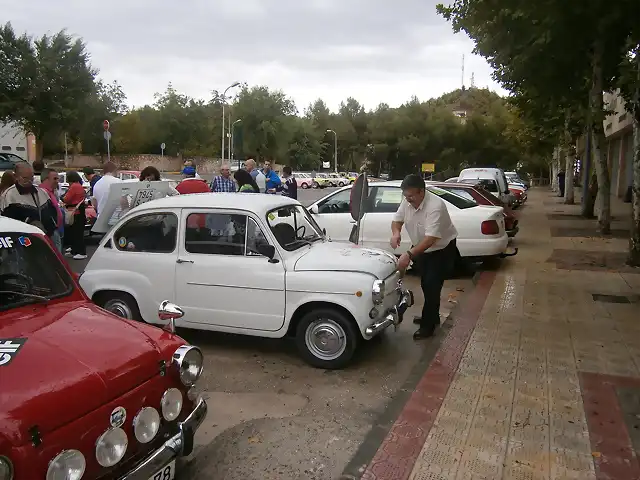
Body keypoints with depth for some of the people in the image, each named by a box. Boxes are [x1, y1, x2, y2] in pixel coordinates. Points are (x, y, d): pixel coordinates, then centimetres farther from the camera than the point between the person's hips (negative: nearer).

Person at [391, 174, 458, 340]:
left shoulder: (435, 206, -35)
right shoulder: (407, 202, -12)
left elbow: (431, 238, -40)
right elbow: (397, 219, 1)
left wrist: (409, 255, -46)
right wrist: (396, 232, -23)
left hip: (442, 249, -8)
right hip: (423, 249, 8)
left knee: (432, 285, -10)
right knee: (425, 284, 16)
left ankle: (428, 325, 2)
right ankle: (432, 316, 34)